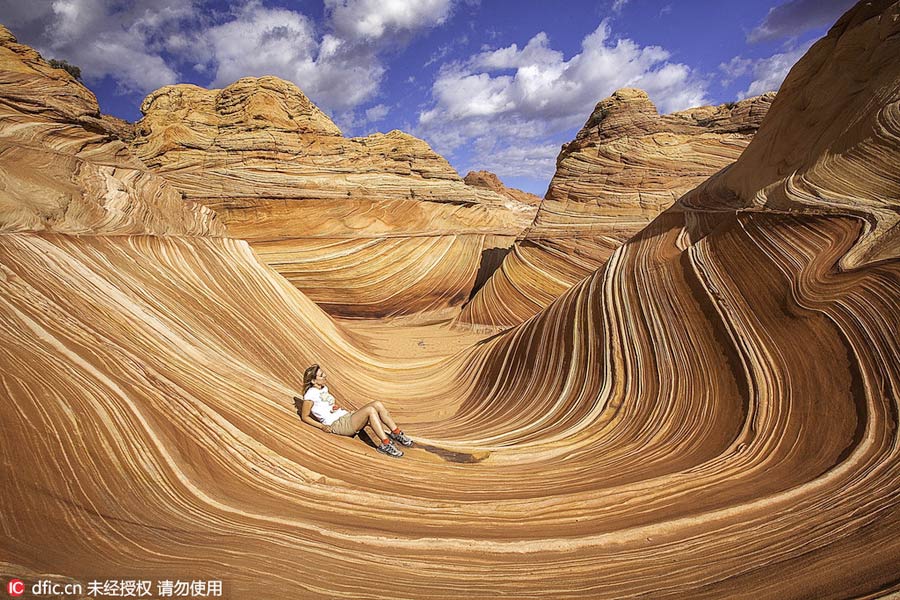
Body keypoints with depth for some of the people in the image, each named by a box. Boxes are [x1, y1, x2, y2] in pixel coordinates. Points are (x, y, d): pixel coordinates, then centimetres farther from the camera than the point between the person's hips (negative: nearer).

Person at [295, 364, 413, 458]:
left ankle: (397, 434, -11)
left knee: (377, 404, -14)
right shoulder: (310, 394, -8)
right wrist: (322, 426, -11)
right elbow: (305, 416, -4)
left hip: (346, 416, 8)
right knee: (370, 410, -30)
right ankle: (385, 445, -28)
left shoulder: (324, 388, 17)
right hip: (338, 424, -8)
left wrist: (336, 407, 11)